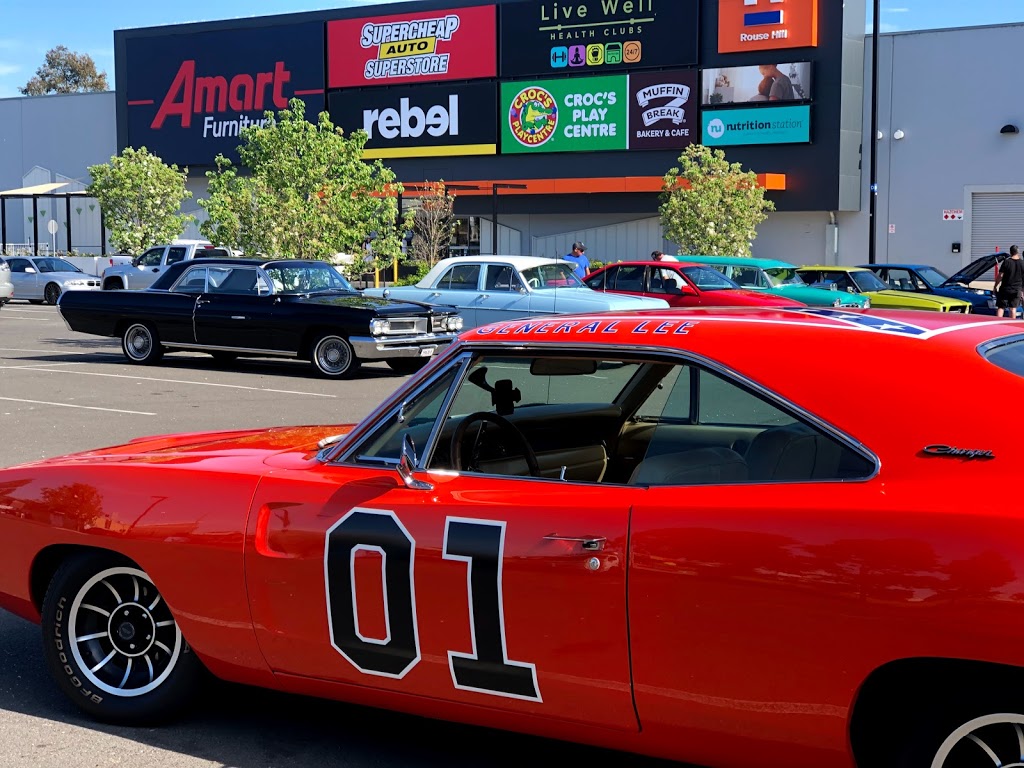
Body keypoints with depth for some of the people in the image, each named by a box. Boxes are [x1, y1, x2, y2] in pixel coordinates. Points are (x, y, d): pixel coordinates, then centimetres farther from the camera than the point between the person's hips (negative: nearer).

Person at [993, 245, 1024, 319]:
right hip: (1017, 290, 2)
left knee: (1000, 307, 3)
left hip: (1005, 289, -2)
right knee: (1013, 308, 7)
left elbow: (1000, 276, -8)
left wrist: (995, 286, 2)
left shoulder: (1006, 262, -9)